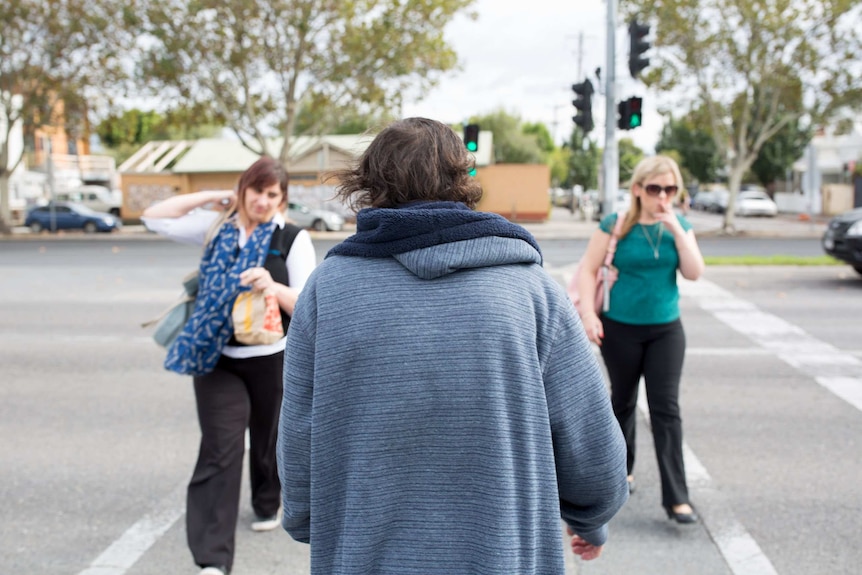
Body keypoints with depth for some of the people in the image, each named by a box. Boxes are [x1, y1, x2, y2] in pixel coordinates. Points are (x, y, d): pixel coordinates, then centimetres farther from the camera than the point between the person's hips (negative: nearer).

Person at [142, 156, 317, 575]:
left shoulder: (293, 239, -5)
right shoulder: (217, 227, 4)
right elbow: (154, 217, 6)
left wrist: (274, 287, -31)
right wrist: (210, 197, 0)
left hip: (272, 358, -1)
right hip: (218, 359, 1)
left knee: (267, 441, 18)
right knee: (220, 449, -7)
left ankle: (267, 505, 48)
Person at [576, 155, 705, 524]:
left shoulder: (679, 226, 2)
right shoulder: (615, 225, -8)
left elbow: (694, 272, -8)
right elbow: (588, 270, -7)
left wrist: (677, 229, -16)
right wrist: (588, 313, -17)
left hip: (666, 329, 2)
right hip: (620, 328, -2)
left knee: (666, 408, -3)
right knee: (623, 401, 14)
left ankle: (676, 497, -1)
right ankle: (620, 469, 37)